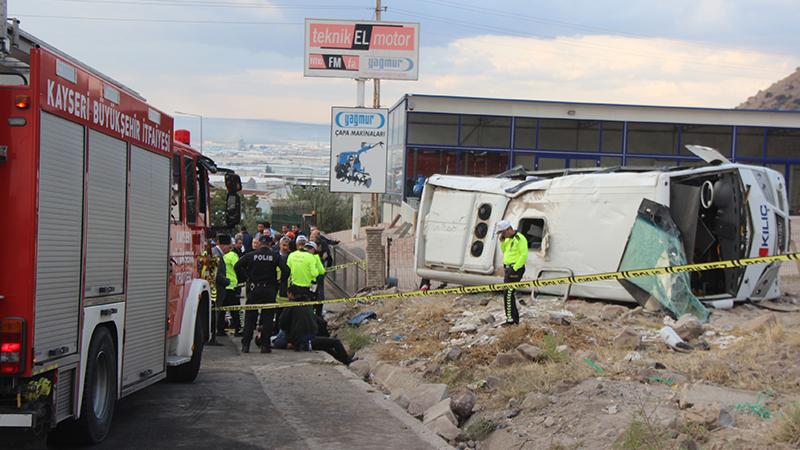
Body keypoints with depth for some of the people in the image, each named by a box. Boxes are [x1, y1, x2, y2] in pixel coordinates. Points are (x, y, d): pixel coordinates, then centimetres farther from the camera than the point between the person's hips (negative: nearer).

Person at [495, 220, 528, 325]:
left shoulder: (520, 238, -15)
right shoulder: (509, 239, 15)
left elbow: (524, 255, -21)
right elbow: (504, 250, 25)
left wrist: (515, 268, -22)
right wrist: (502, 240, 8)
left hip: (515, 270, -10)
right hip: (509, 269, 10)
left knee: (509, 294, -12)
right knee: (510, 294, 13)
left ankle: (510, 319, -10)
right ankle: (515, 319, 20)